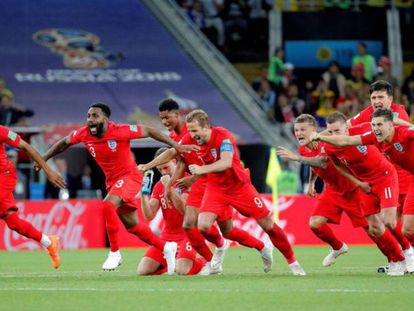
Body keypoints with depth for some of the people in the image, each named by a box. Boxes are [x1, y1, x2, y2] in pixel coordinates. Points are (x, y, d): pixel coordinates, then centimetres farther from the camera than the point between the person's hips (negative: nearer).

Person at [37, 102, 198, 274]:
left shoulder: (120, 131, -22)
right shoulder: (84, 134, -6)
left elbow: (148, 131, -13)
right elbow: (65, 142, 14)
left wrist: (176, 146, -13)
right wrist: (44, 158, 11)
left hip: (129, 176, -7)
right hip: (112, 181, 7)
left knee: (108, 205, -31)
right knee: (132, 226, 11)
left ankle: (114, 252, -20)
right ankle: (166, 247, 31)